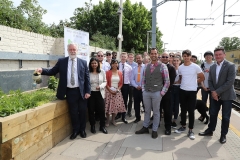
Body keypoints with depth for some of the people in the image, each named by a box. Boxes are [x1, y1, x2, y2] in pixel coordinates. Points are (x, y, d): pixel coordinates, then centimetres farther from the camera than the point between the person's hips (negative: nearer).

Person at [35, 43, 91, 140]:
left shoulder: (83, 62, 3)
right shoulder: (61, 61, 4)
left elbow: (87, 78, 1)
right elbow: (52, 71, 4)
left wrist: (88, 91, -5)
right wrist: (42, 70, -15)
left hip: (81, 91, 0)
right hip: (70, 91, 0)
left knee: (82, 111, 10)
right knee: (73, 112, 9)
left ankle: (82, 129, 30)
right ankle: (75, 130, 29)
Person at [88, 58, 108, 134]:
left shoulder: (102, 71, 2)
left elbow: (105, 82, 5)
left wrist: (100, 86, -13)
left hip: (100, 93, 1)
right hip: (90, 93, -1)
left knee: (102, 110, 2)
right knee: (91, 110, 7)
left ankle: (102, 126, 19)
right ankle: (92, 126, 24)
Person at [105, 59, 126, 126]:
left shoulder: (120, 73, 6)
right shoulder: (108, 72, -3)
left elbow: (121, 83, 7)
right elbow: (106, 83, -5)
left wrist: (117, 89, -7)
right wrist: (110, 90, -14)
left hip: (117, 92, 3)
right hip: (109, 91, -3)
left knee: (116, 106, 4)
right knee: (109, 106, -1)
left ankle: (113, 120, 20)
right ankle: (107, 120, 12)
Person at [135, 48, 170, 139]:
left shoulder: (162, 66, -4)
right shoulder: (146, 66, 8)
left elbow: (167, 81, -4)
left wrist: (162, 92, -7)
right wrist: (143, 90, 5)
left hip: (156, 93, -4)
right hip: (146, 92, 4)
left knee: (156, 112, 8)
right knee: (147, 111, 15)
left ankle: (154, 130, 22)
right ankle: (145, 128, 29)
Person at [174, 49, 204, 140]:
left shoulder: (196, 67, -7)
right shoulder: (180, 68, 3)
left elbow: (202, 77, 4)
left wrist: (194, 82, 6)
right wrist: (184, 83, 7)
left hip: (192, 91, -3)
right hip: (182, 90, 3)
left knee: (191, 111, 1)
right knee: (183, 110, 12)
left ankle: (190, 130, 12)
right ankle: (183, 126, 27)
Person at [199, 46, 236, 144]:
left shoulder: (230, 66, -11)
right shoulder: (212, 67, 7)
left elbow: (230, 82, -18)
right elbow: (210, 81, 7)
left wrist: (217, 92, -19)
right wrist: (213, 91, -8)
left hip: (226, 95, -5)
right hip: (215, 95, 5)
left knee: (225, 117, 7)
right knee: (212, 114, 14)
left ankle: (223, 135, 22)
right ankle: (210, 130, 30)